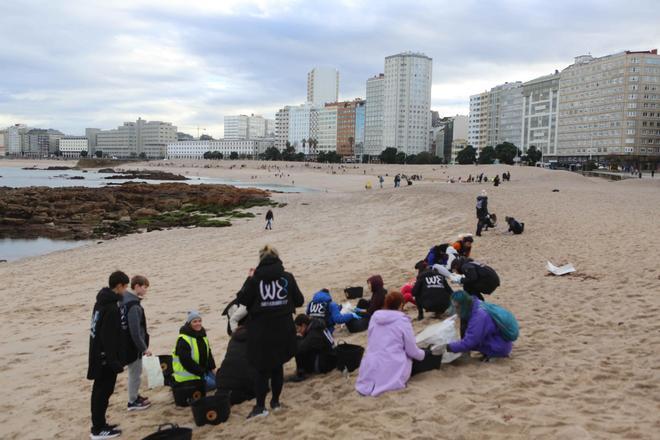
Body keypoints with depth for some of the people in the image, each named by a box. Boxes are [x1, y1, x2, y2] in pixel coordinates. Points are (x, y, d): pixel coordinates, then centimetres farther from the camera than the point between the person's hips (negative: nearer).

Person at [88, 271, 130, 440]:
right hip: (106, 358, -10)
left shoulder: (102, 301, 10)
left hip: (98, 355, 10)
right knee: (104, 391, -1)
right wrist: (114, 361, -20)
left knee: (100, 390, 15)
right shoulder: (112, 307, -22)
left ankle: (99, 425, 25)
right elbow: (109, 337, -24)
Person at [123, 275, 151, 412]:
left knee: (135, 372, 22)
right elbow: (135, 331, -25)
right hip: (133, 345, -9)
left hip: (129, 343, 9)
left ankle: (134, 396, 36)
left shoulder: (127, 299, 4)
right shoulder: (134, 306, -26)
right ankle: (133, 402, 18)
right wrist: (144, 348, -18)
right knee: (135, 373, 5)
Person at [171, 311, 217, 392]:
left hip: (203, 369, 9)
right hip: (188, 374, -9)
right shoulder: (183, 340, -21)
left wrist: (212, 368, 3)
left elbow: (208, 353, 14)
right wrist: (201, 372, -20)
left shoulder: (202, 335, 7)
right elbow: (186, 361, -23)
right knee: (212, 383, -15)